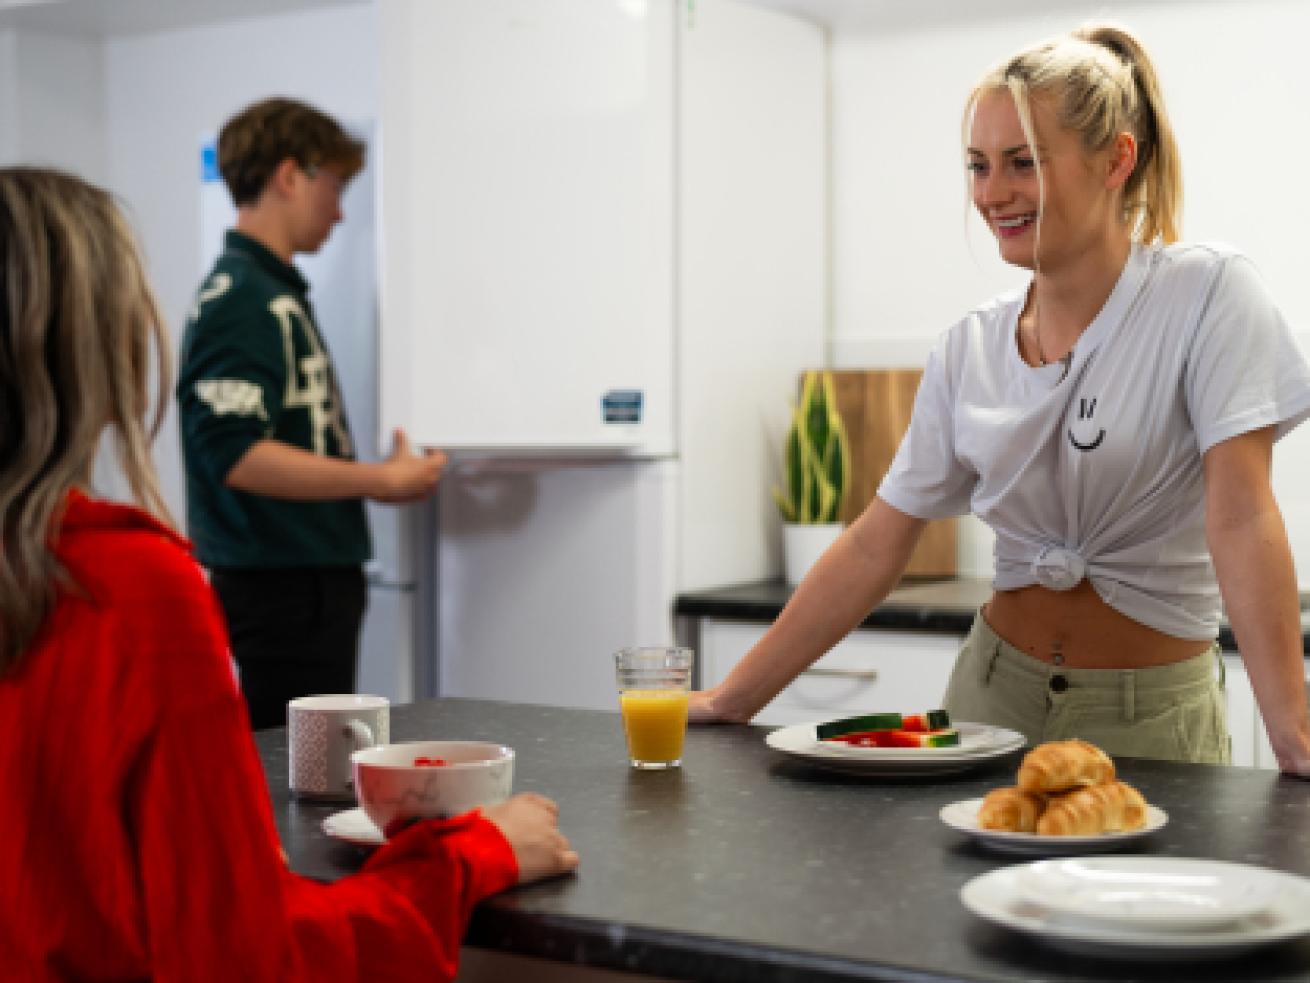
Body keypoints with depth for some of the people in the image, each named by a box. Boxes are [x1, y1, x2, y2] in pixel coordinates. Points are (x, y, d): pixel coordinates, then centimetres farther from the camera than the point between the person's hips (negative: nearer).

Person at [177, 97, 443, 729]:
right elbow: (236, 455, -24)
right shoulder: (242, 299, -15)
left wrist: (384, 476, 14)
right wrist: (381, 480, -17)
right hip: (280, 588, -10)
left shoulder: (278, 293, 17)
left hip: (314, 580, 10)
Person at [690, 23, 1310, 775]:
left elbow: (1240, 516, -20)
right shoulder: (970, 348, 1)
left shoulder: (1209, 294, -11)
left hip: (1147, 711, -3)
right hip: (996, 687, 4)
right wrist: (732, 701, -1)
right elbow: (874, 548, 2)